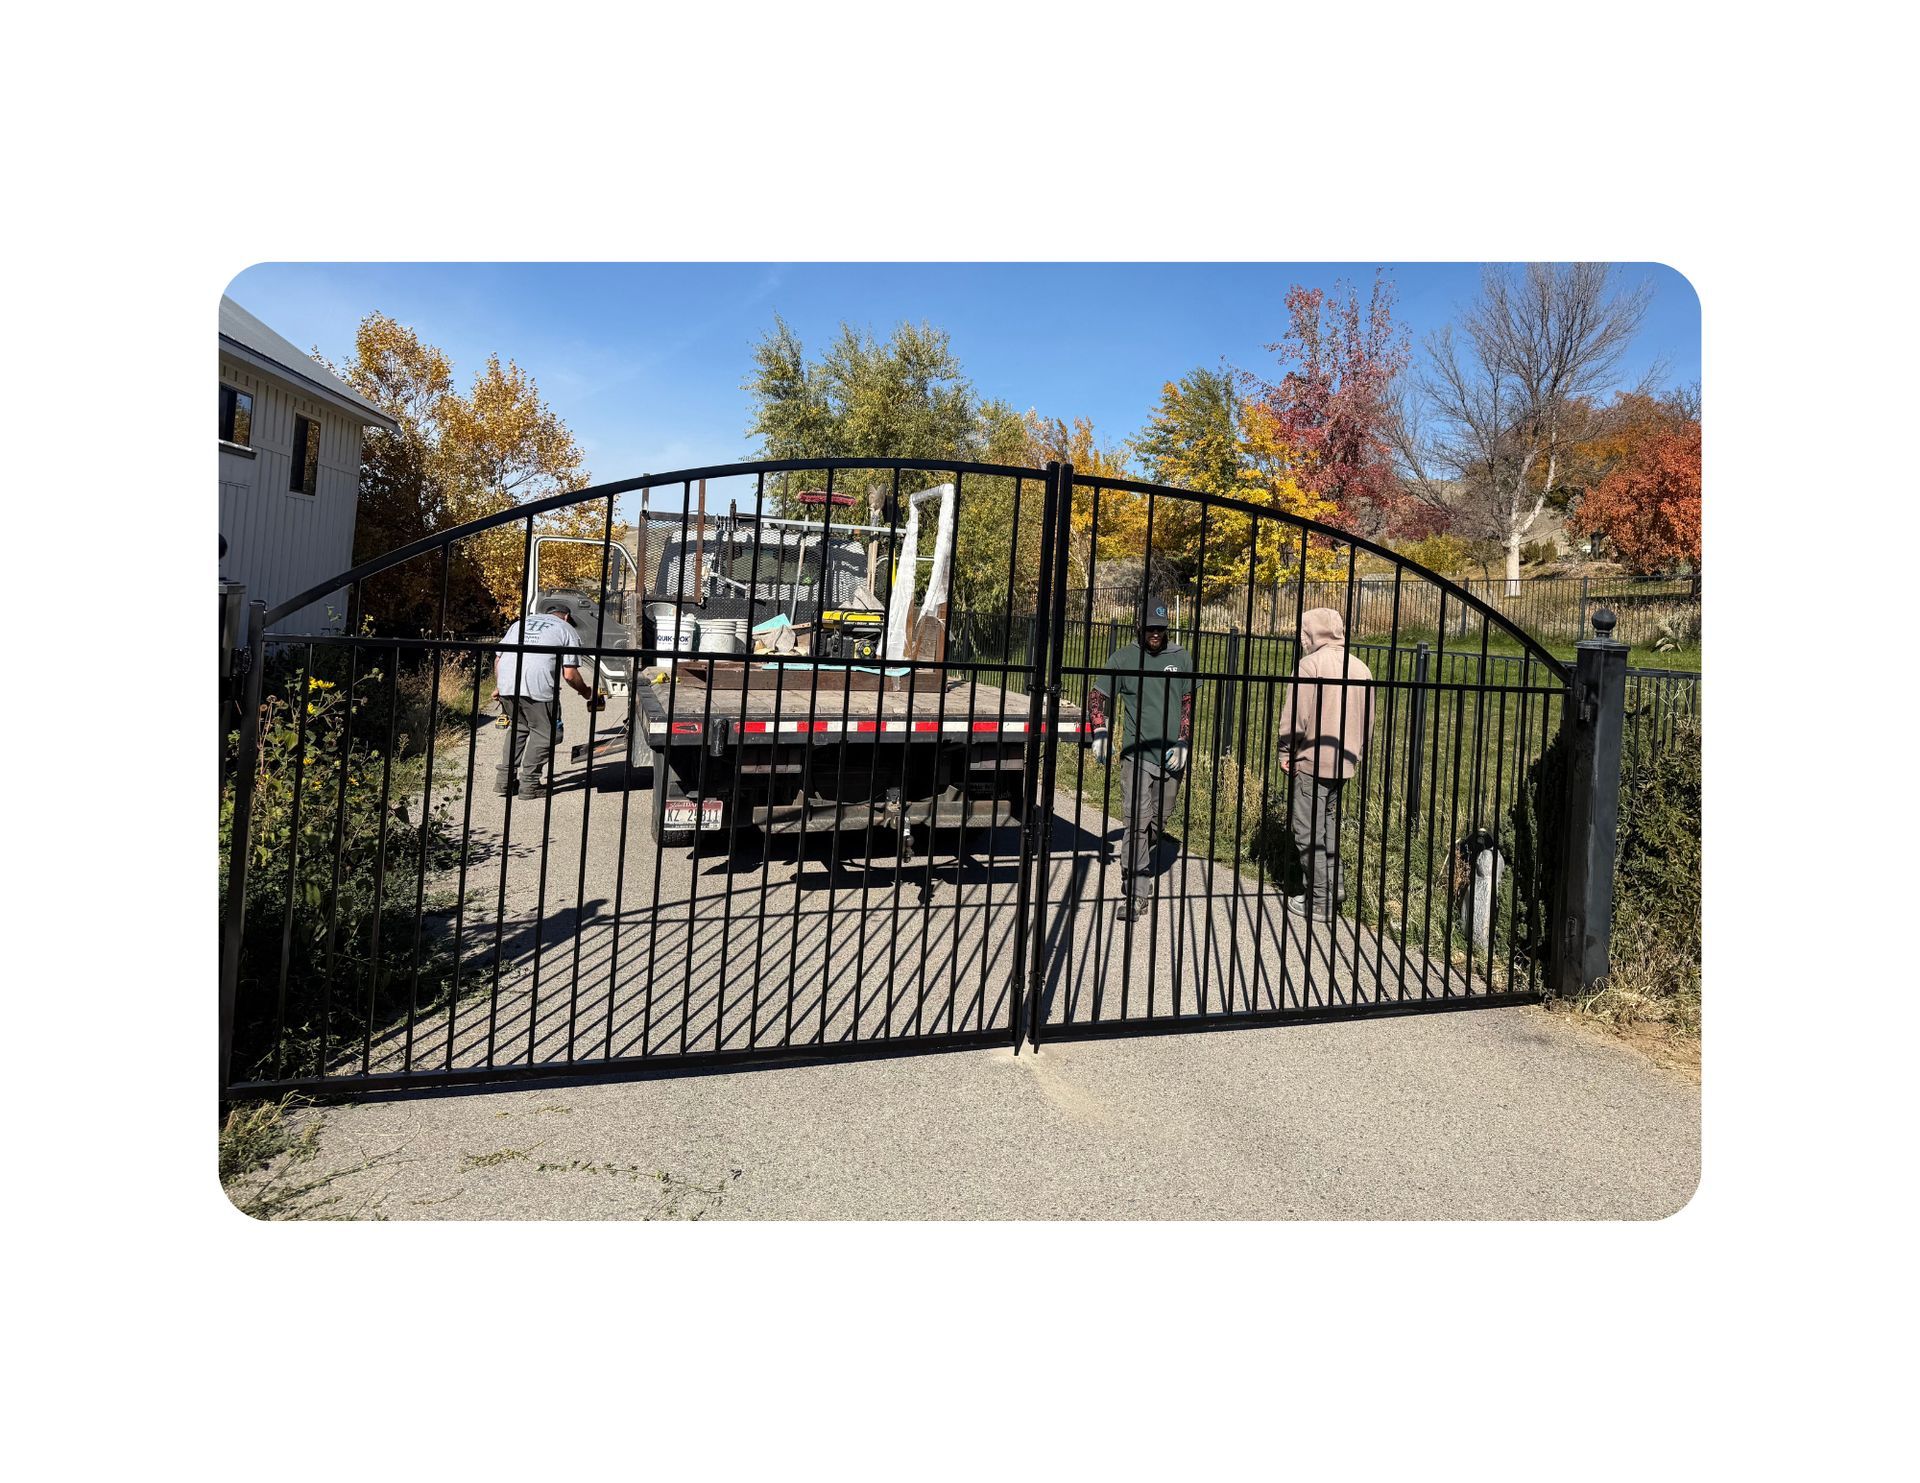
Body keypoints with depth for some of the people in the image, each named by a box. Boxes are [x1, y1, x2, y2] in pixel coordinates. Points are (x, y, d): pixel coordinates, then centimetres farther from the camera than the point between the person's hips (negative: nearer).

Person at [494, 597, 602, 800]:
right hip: (537, 686, -6)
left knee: (517, 727, 23)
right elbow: (569, 674, 4)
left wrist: (498, 686, 38)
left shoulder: (521, 622, 30)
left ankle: (504, 780, 23)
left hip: (507, 684, 6)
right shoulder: (567, 630, 15)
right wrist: (588, 694, 19)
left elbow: (498, 658, 24)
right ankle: (529, 783, 10)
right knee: (543, 733, 10)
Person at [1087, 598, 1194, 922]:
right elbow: (1097, 695, 3)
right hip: (1137, 754, -3)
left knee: (1158, 822, 12)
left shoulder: (1182, 659, 9)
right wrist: (1100, 734, -11)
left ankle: (1142, 874, 34)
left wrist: (1182, 744, -2)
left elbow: (1189, 704, 10)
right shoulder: (1124, 657, 2)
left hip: (1172, 757, 3)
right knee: (1138, 823, -11)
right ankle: (1135, 895, -8)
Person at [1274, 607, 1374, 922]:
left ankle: (1320, 901, 6)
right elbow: (1368, 722, 14)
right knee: (1328, 823, 23)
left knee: (1309, 833, 2)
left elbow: (1294, 718, -16)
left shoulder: (1310, 665, -14)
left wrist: (1286, 753, -2)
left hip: (1312, 763, -7)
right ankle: (1333, 883, 26)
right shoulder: (1361, 668, 7)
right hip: (1345, 763, 7)